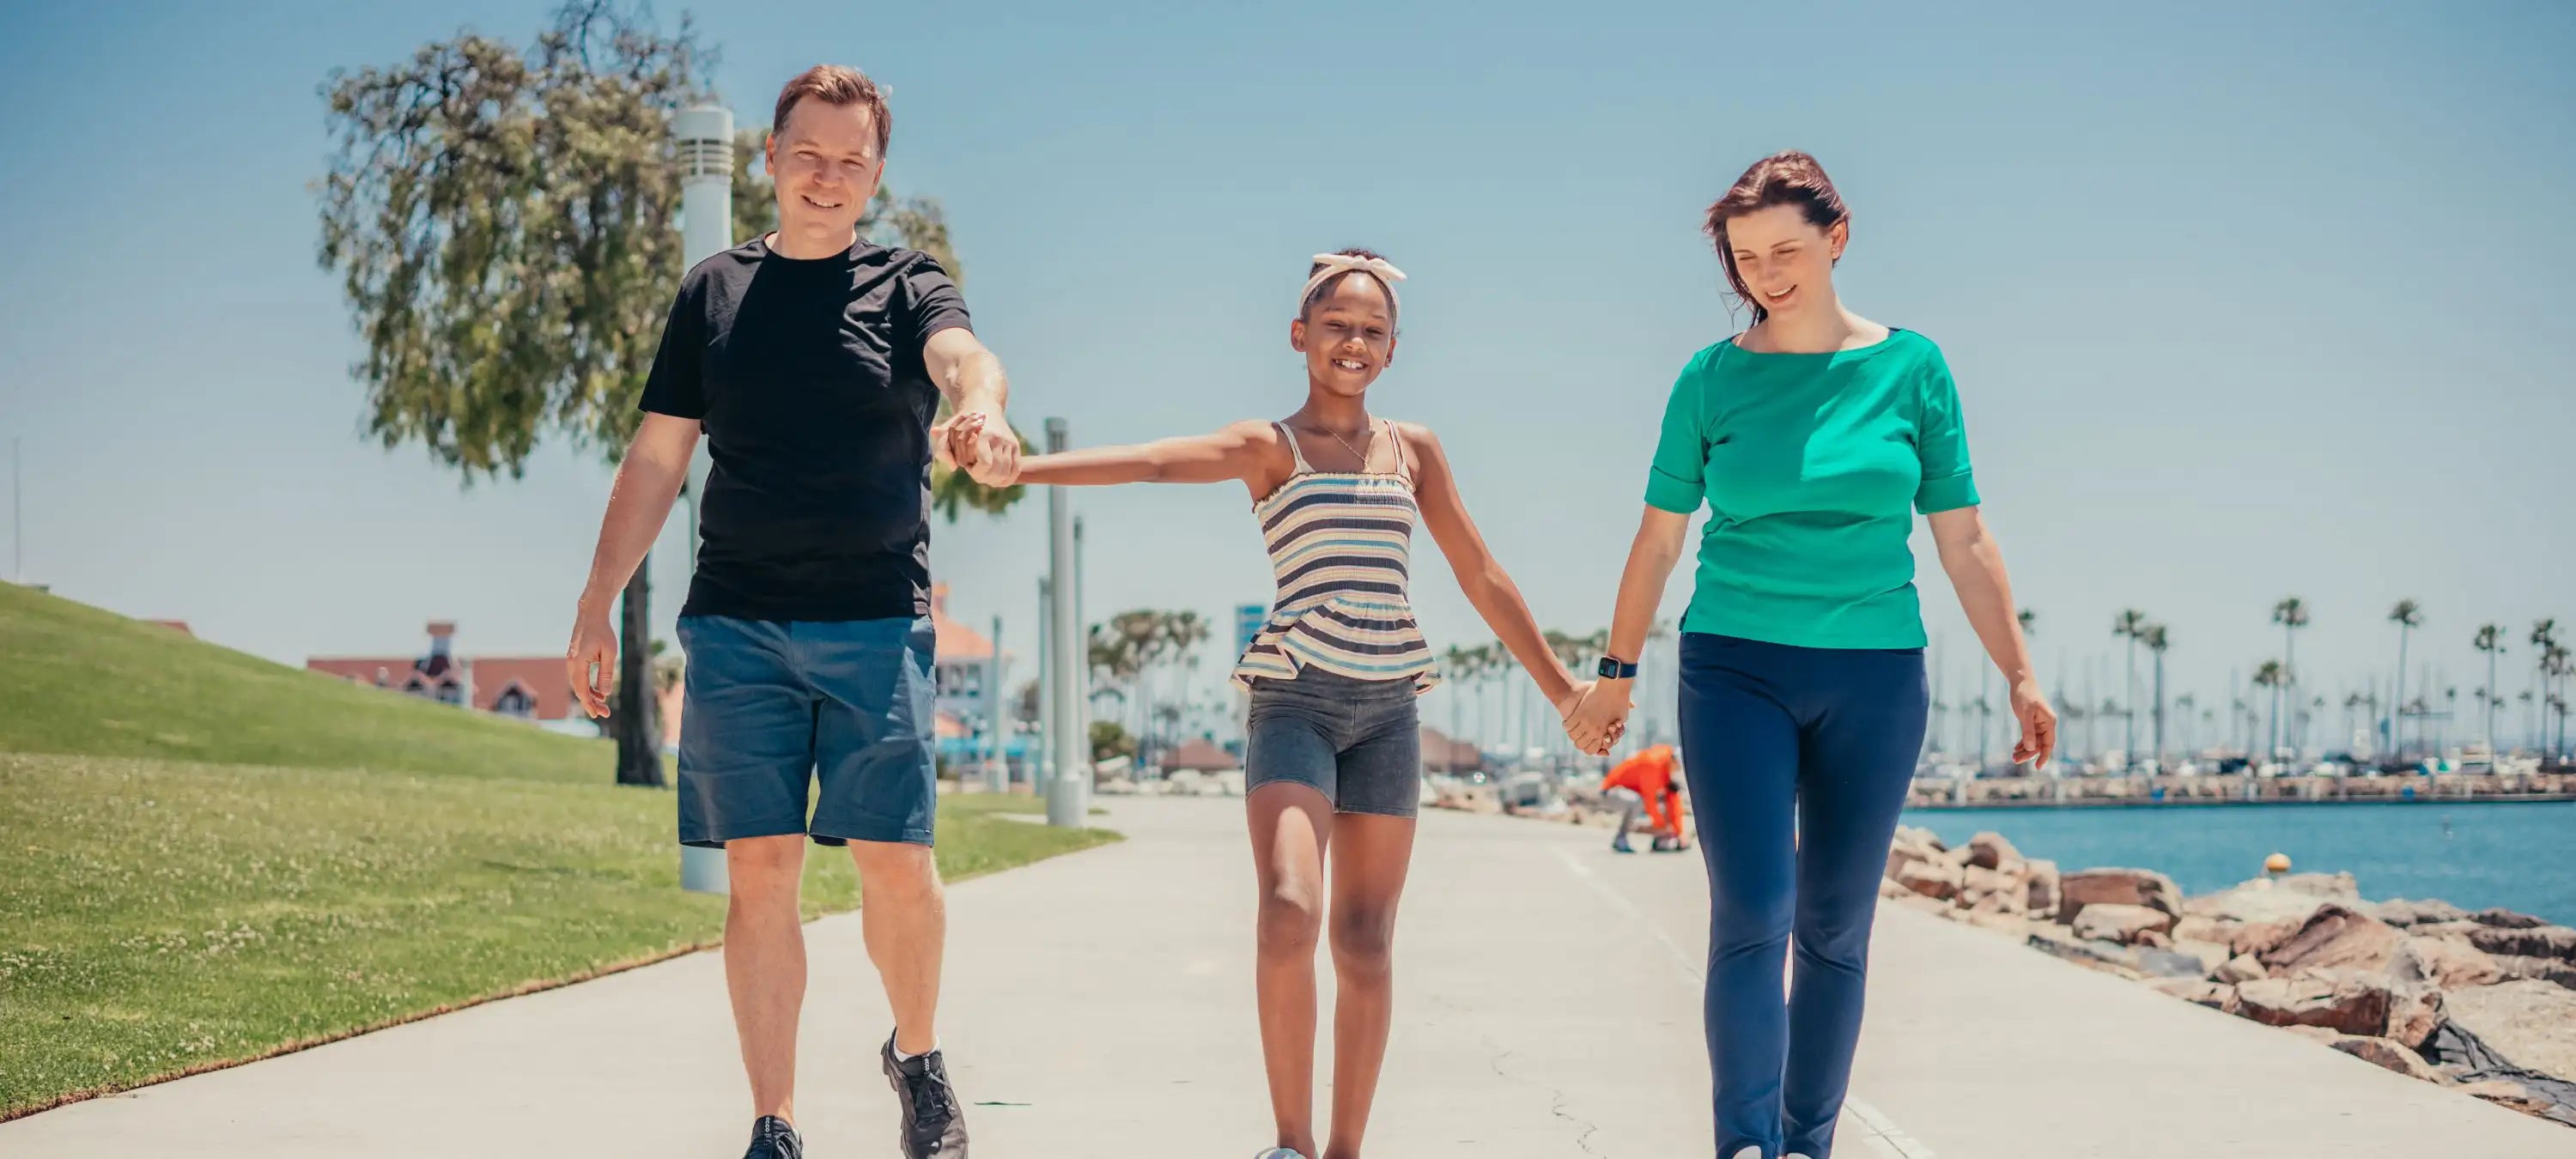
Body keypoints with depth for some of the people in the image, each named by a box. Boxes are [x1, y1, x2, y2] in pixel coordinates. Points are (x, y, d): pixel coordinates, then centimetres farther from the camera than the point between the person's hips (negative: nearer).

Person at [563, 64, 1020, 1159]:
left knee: (896, 864, -4)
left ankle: (917, 1056, 24)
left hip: (876, 622, -1)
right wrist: (596, 605, 7)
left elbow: (965, 356, -18)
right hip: (736, 626, 2)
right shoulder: (716, 289, 12)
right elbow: (655, 460, 13)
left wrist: (982, 409, -43)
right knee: (760, 871, -1)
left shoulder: (907, 286, 5)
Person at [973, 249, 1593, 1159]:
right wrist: (1012, 466, -30)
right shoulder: (1268, 449, 2)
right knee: (1289, 914, -21)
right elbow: (1148, 462, -14)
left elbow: (1482, 579, 19)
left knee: (1365, 941, 2)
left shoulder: (1413, 450, 14)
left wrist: (1562, 690, 20)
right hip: (1295, 699, -4)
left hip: (1387, 707, 4)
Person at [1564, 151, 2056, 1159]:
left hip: (1874, 678, 1)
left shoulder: (1911, 368, 2)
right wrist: (1615, 676, 12)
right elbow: (1660, 537, 9)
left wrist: (2020, 676, 3)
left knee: (1835, 929, 5)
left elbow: (1963, 543, 6)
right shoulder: (1712, 378, 2)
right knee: (1751, 917, -13)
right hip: (1736, 668, -1)